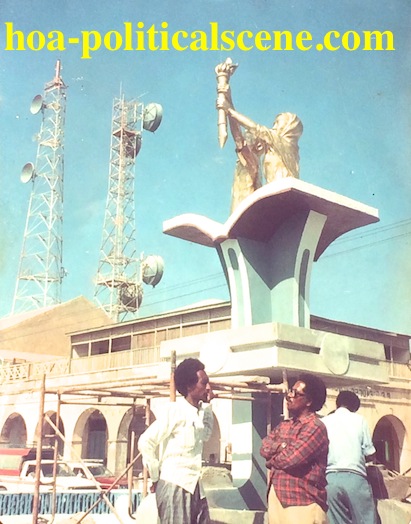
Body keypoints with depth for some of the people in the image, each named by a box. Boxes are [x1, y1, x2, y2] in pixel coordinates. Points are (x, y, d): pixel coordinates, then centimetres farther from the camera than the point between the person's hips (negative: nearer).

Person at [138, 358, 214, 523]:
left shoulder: (198, 411, 10)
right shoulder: (175, 410, -13)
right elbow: (145, 442, -13)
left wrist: (207, 405, 14)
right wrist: (156, 477, -5)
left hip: (193, 486, 8)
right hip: (175, 486, -8)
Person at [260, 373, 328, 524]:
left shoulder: (314, 427, -12)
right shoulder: (284, 425, 17)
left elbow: (291, 459, -20)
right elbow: (264, 448, 7)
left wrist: (272, 460, 0)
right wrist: (282, 446, -13)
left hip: (302, 503, -8)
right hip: (277, 498, 8)